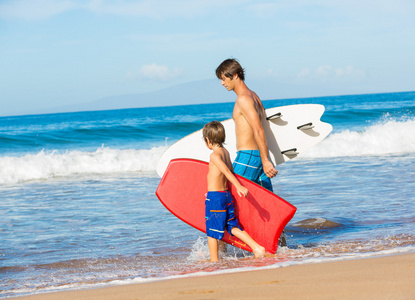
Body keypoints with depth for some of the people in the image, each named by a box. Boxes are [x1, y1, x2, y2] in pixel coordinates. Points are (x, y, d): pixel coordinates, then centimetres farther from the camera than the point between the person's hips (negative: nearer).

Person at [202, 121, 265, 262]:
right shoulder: (226, 152, 11)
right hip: (227, 194, 8)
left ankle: (214, 261, 6)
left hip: (215, 197, -8)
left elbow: (227, 171, -27)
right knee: (232, 226, 13)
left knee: (212, 231, 2)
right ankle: (257, 247, 2)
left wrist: (238, 186, -38)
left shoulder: (214, 155, -14)